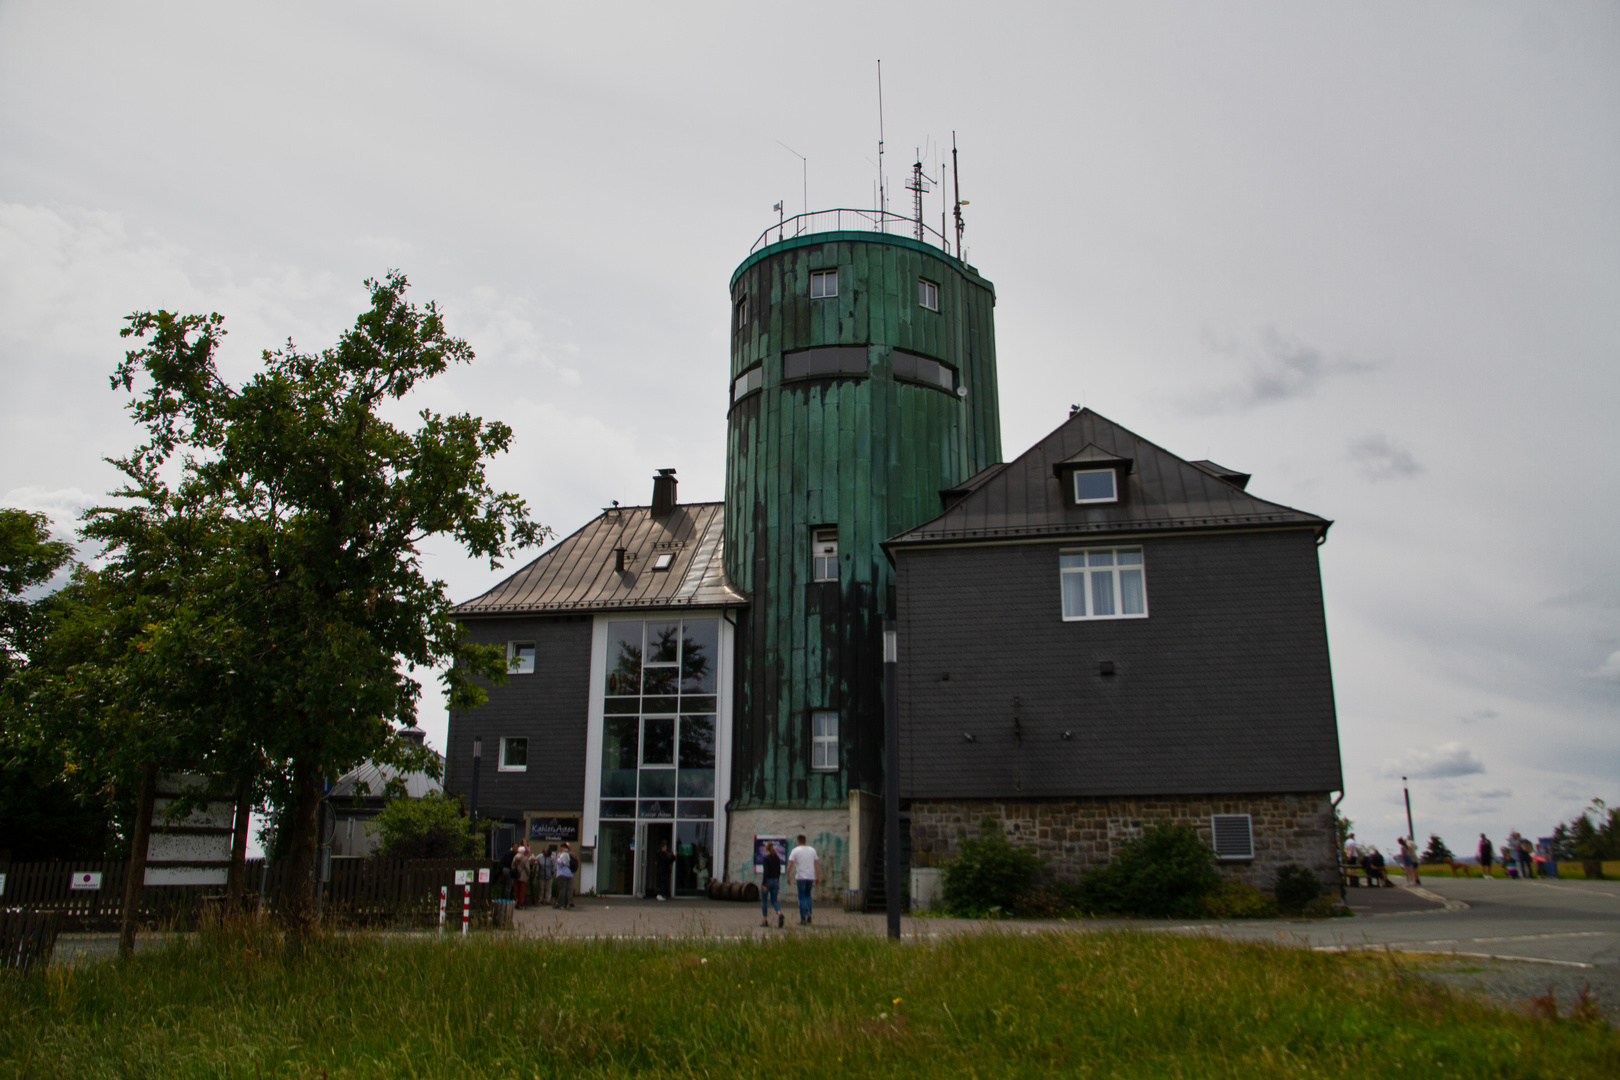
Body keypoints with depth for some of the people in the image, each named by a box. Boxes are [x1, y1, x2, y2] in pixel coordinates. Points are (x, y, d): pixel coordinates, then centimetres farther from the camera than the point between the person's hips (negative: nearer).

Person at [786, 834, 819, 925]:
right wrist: (817, 878, 12)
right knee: (807, 895, 21)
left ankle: (803, 919, -1)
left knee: (802, 898, 2)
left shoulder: (795, 850, -2)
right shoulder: (812, 850, 10)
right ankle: (809, 914, 3)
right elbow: (816, 864, 9)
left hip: (800, 877, -3)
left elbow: (790, 864, -7)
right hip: (811, 876, 4)